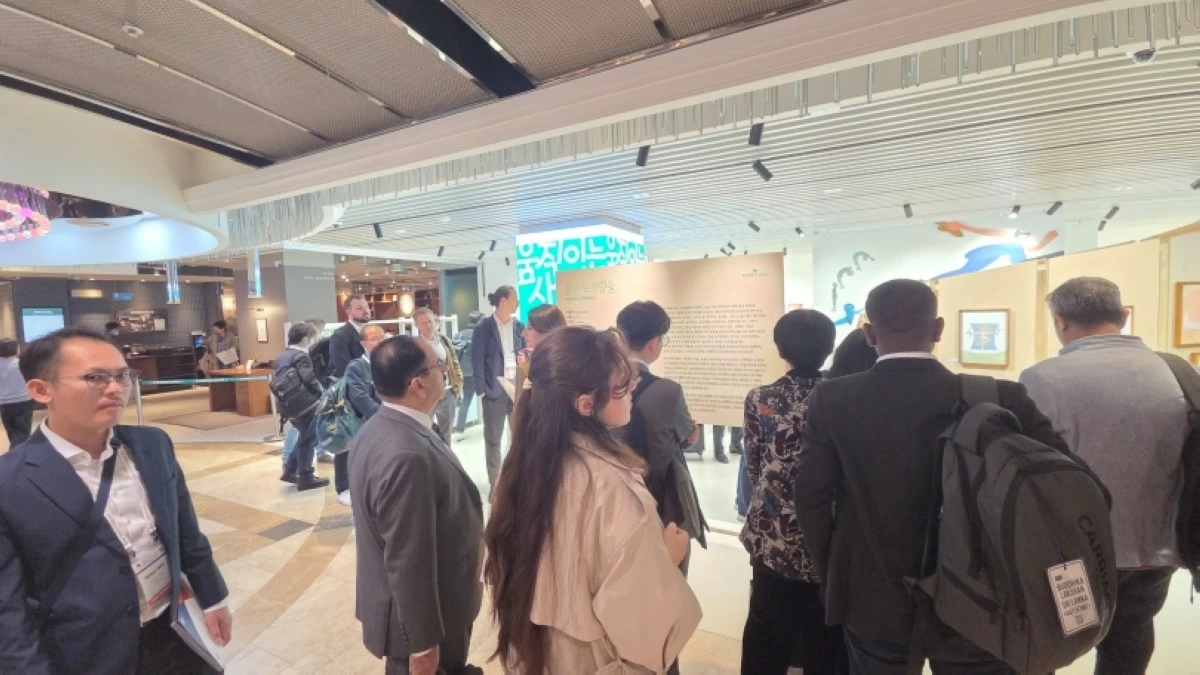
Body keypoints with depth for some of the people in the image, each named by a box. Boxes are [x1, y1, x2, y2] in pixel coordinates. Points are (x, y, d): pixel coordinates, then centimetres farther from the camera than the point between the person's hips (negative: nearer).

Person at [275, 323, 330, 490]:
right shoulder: (301, 356, -15)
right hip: (306, 406, -9)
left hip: (289, 405, 9)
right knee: (308, 441, 2)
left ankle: (290, 471, 28)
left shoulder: (281, 357, 14)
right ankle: (306, 478, 10)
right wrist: (323, 393, -10)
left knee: (304, 438, 22)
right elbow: (310, 380, -23)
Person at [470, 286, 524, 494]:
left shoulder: (519, 327, 7)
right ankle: (494, 485, 20)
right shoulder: (483, 328, -5)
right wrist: (482, 390, -12)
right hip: (495, 390, -3)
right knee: (493, 440, 8)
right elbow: (478, 361, -6)